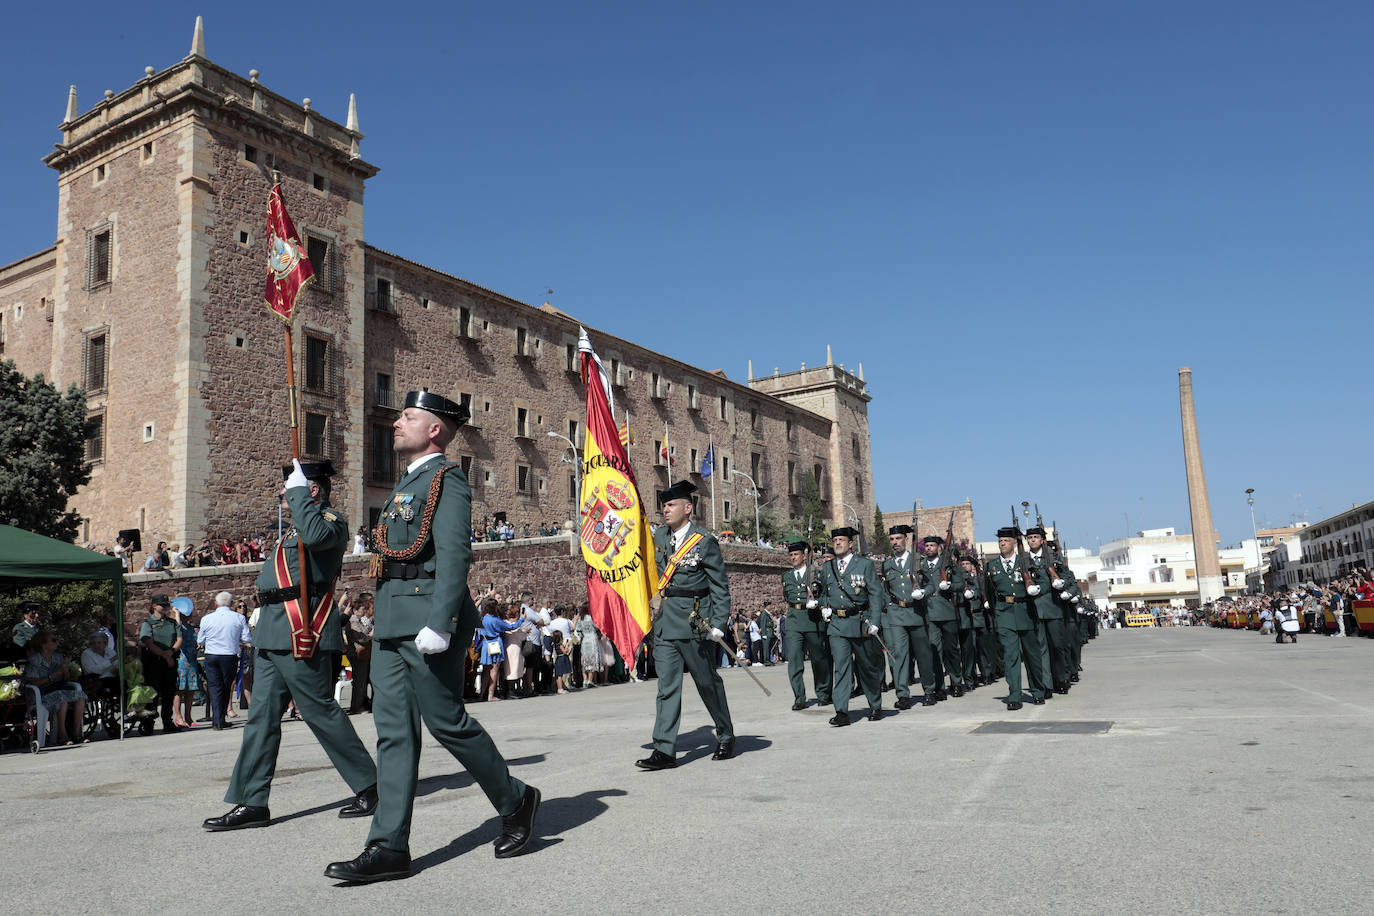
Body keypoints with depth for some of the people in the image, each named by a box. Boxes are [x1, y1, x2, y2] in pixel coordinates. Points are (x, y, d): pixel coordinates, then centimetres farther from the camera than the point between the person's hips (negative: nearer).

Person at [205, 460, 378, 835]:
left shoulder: (330, 520, -9)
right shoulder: (298, 526, 21)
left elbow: (315, 535, -32)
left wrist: (299, 491, -21)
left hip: (302, 635, -10)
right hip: (273, 635, 10)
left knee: (322, 714, -3)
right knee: (261, 716, 8)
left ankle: (370, 787, 10)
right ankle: (251, 803, 13)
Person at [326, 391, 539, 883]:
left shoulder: (447, 479, -8)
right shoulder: (408, 482, 21)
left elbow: (455, 555, -18)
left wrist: (439, 623, -25)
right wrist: (381, 619, 21)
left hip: (426, 618, -9)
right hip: (392, 623, 9)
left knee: (447, 722, -2)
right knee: (393, 728, 5)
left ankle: (516, 801, 18)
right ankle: (389, 848, 8)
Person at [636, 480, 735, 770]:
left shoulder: (705, 542, -7)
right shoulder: (659, 537, 10)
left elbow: (720, 586, -6)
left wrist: (718, 625, -11)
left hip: (695, 624, -5)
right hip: (665, 623, 5)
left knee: (708, 682, 8)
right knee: (667, 685, 0)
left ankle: (726, 738, 27)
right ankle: (664, 750, 0)